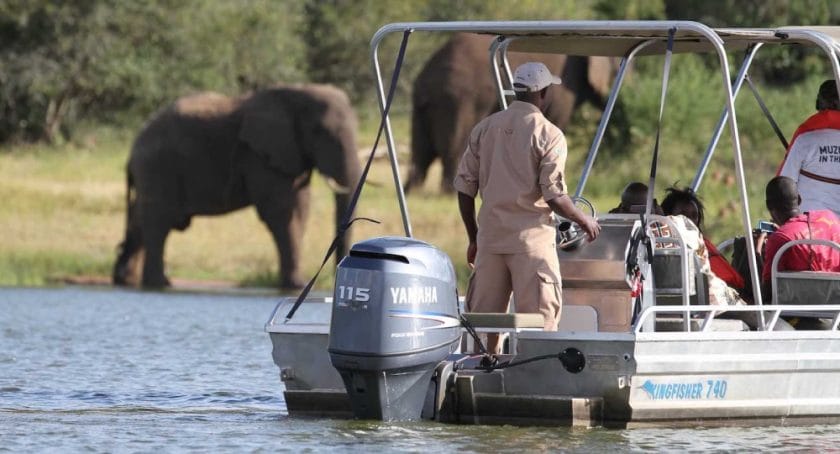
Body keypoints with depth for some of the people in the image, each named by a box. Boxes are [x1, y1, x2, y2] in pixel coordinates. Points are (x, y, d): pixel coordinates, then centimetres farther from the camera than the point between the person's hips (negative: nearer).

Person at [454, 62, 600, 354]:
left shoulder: (484, 128, 8)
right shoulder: (548, 135, -8)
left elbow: (465, 187, 9)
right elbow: (554, 195, -12)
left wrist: (473, 239, 19)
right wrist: (584, 221, 6)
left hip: (490, 236, 5)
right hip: (531, 238, -5)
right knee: (539, 321, -1)